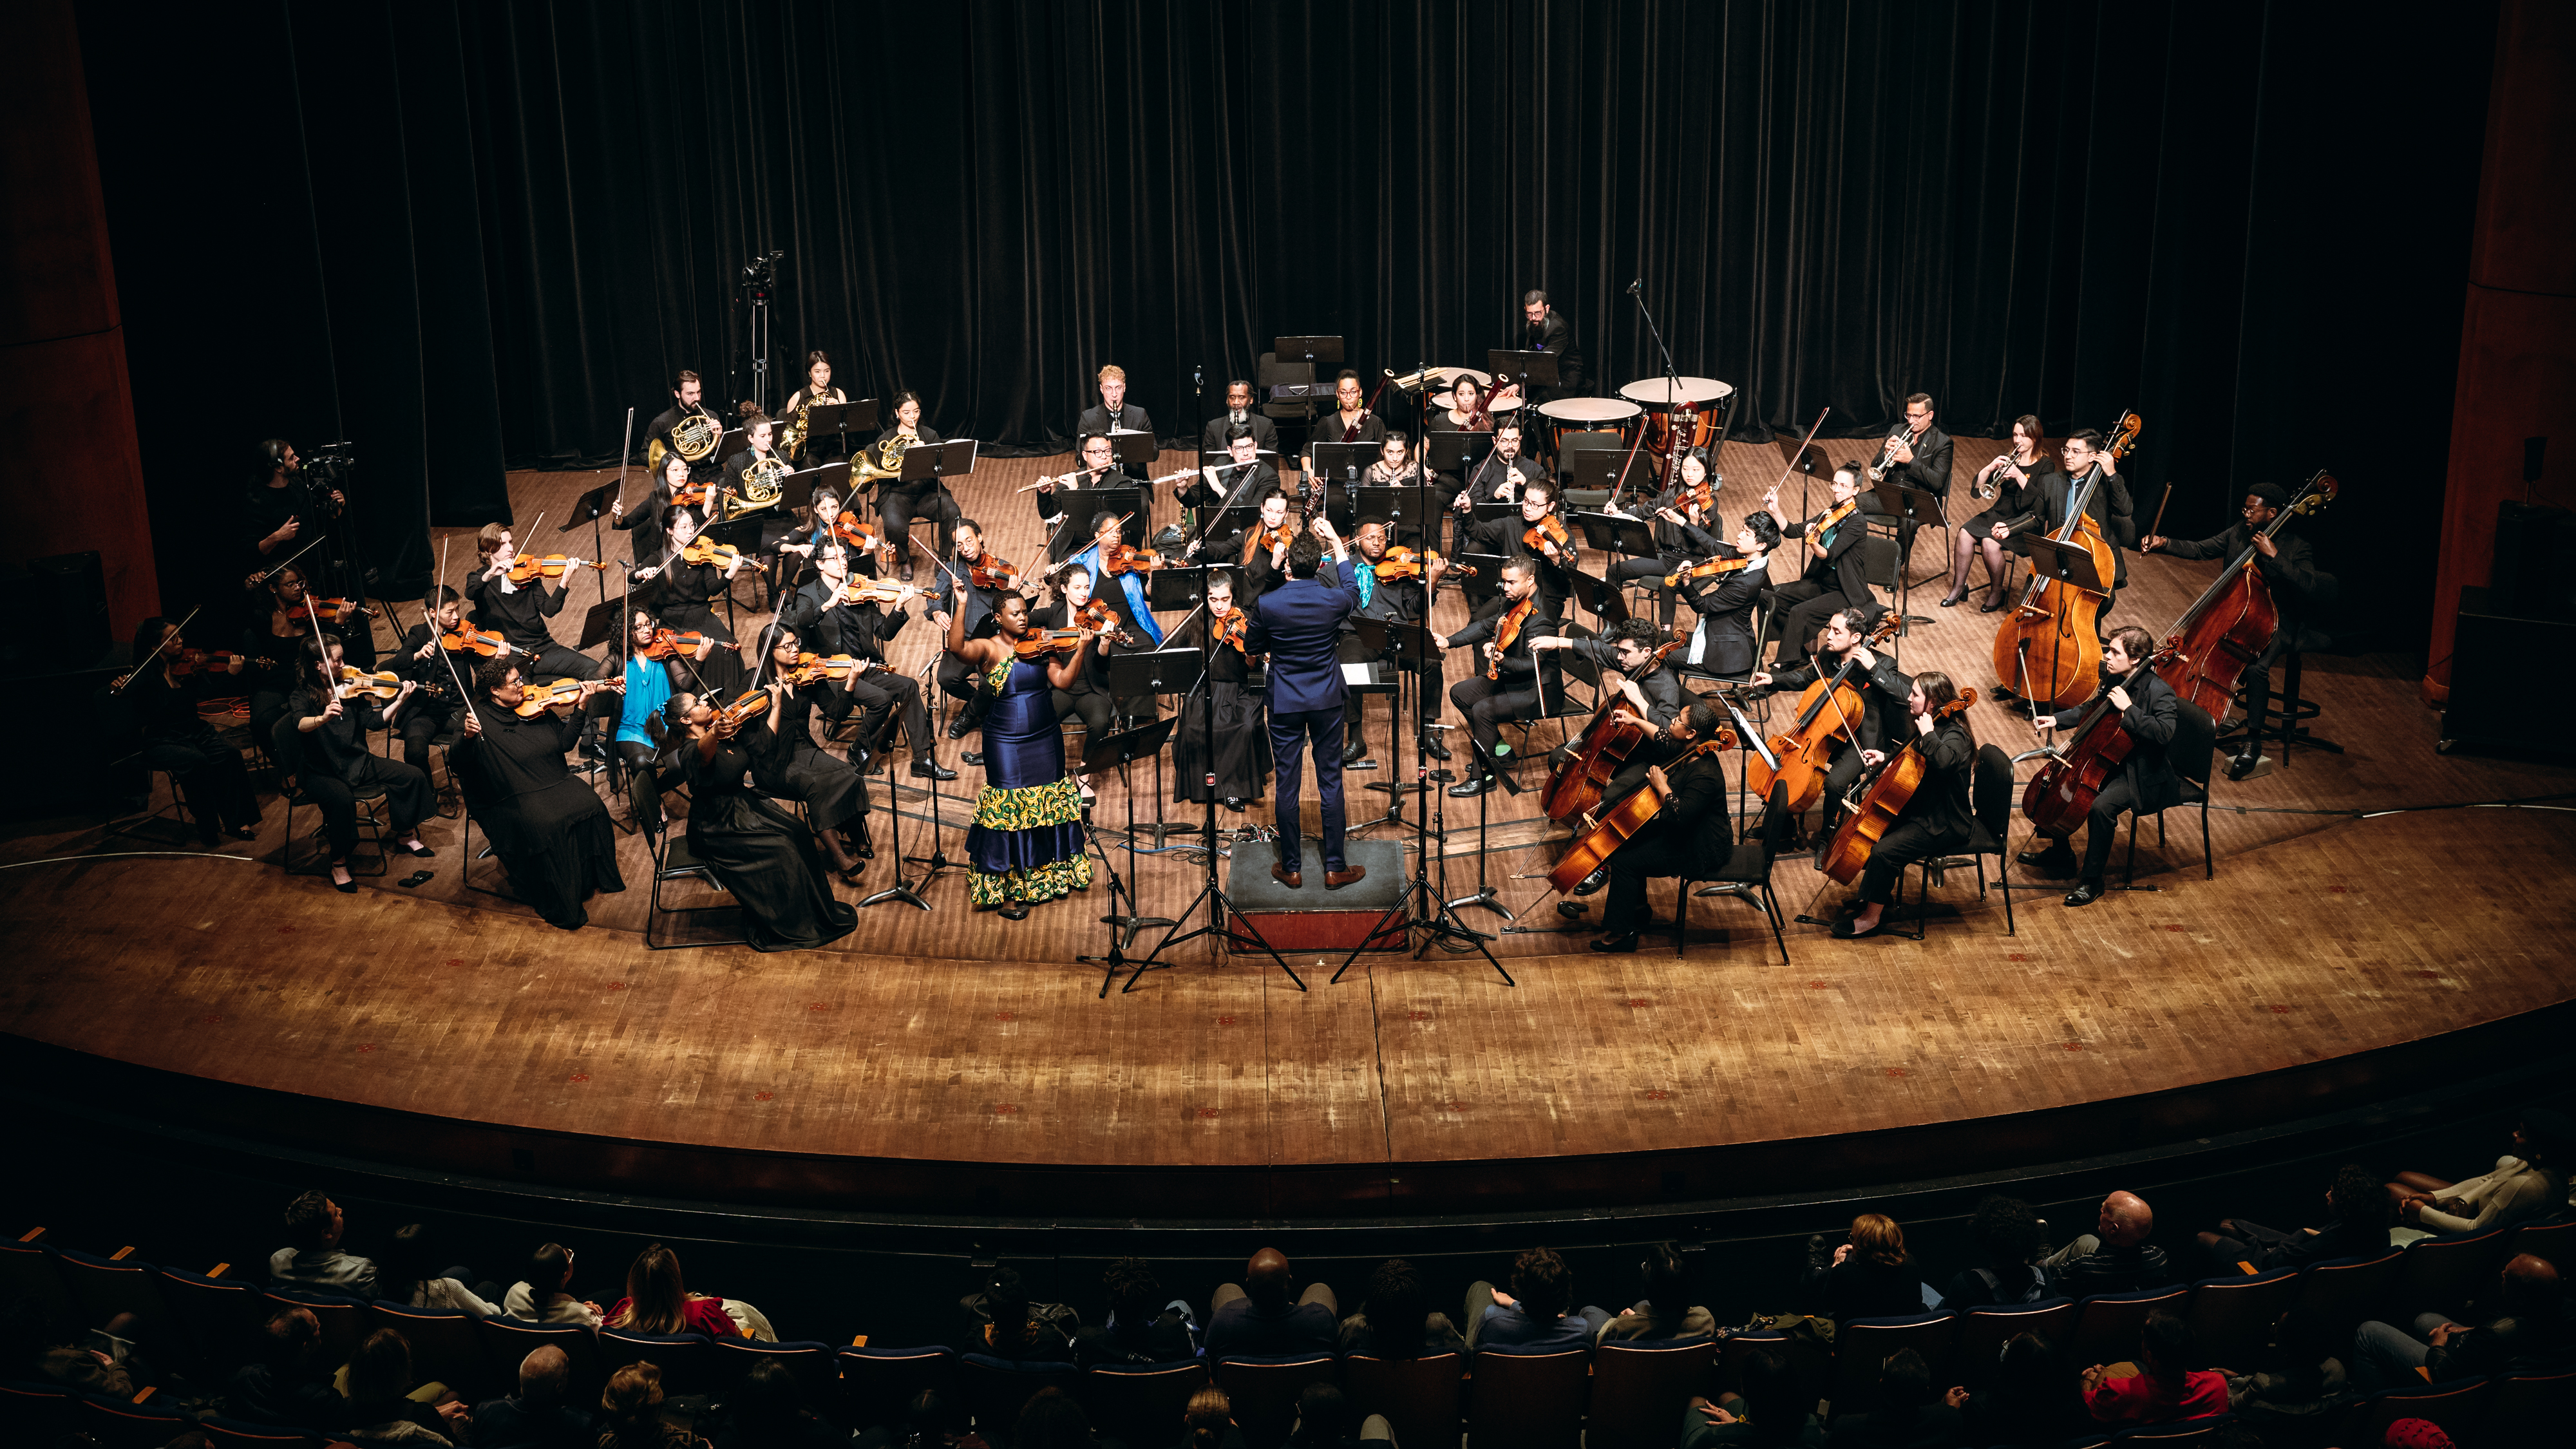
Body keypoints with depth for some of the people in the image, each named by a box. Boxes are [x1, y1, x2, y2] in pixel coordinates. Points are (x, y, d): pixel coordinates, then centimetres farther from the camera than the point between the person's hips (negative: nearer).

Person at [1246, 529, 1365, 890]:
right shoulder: (1334, 600, -12)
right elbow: (1353, 593, 15)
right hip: (1327, 702, 1)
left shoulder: (1267, 604, -15)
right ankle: (1335, 868, 13)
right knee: (1331, 782, 8)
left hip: (1284, 705, 0)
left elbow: (1251, 647, 2)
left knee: (1288, 784, 8)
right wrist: (1338, 547, 21)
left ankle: (1291, 868, 16)